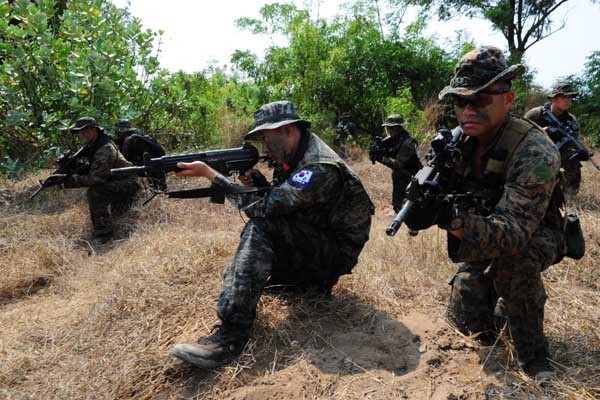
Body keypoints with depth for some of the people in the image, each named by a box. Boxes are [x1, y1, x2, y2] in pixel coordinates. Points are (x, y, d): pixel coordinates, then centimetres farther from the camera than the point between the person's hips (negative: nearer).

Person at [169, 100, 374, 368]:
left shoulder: (319, 169, -26)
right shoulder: (291, 159, 4)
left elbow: (264, 207, -30)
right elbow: (276, 202, 9)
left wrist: (209, 173, -26)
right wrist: (257, 183, -11)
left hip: (335, 253, -10)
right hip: (309, 244, 10)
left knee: (262, 226, -28)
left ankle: (231, 336, -31)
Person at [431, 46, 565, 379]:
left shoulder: (536, 154, -32)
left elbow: (514, 231, -40)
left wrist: (456, 222, -58)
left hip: (534, 239, -4)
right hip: (479, 241, 5)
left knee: (512, 252, -38)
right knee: (467, 321, -2)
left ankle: (532, 353, -15)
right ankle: (503, 304, 32)